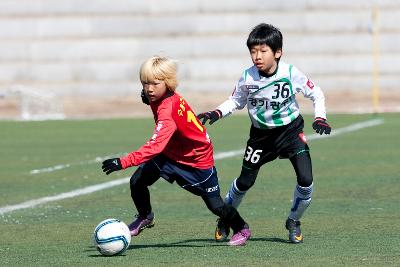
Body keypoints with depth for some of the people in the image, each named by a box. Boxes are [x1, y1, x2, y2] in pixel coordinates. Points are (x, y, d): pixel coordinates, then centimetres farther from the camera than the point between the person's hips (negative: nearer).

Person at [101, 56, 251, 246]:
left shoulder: (168, 112, -38)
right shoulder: (159, 97, -12)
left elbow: (155, 146, -50)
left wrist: (123, 162, -57)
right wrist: (149, 99, -4)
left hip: (197, 159, -8)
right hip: (170, 153, 8)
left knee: (214, 205, 2)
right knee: (137, 181, -9)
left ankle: (241, 229, 30)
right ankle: (145, 217, 18)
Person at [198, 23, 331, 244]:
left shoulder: (291, 74, -20)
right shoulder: (247, 77, -16)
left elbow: (316, 94, -4)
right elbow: (236, 101, 3)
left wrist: (320, 118, -17)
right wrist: (216, 113, -14)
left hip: (290, 130, -1)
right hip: (261, 134, 1)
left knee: (305, 180, -16)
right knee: (245, 181, 7)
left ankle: (293, 221, 11)